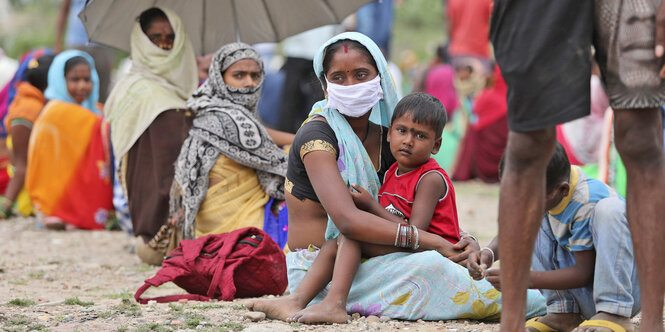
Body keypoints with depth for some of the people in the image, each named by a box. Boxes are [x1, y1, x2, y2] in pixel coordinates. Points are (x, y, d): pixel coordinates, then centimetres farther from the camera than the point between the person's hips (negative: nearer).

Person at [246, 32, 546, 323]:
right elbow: (347, 221, -27)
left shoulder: (386, 138, 8)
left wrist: (463, 241, -11)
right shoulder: (317, 136, -14)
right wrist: (433, 242, -26)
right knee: (429, 266, -26)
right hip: (317, 268, -7)